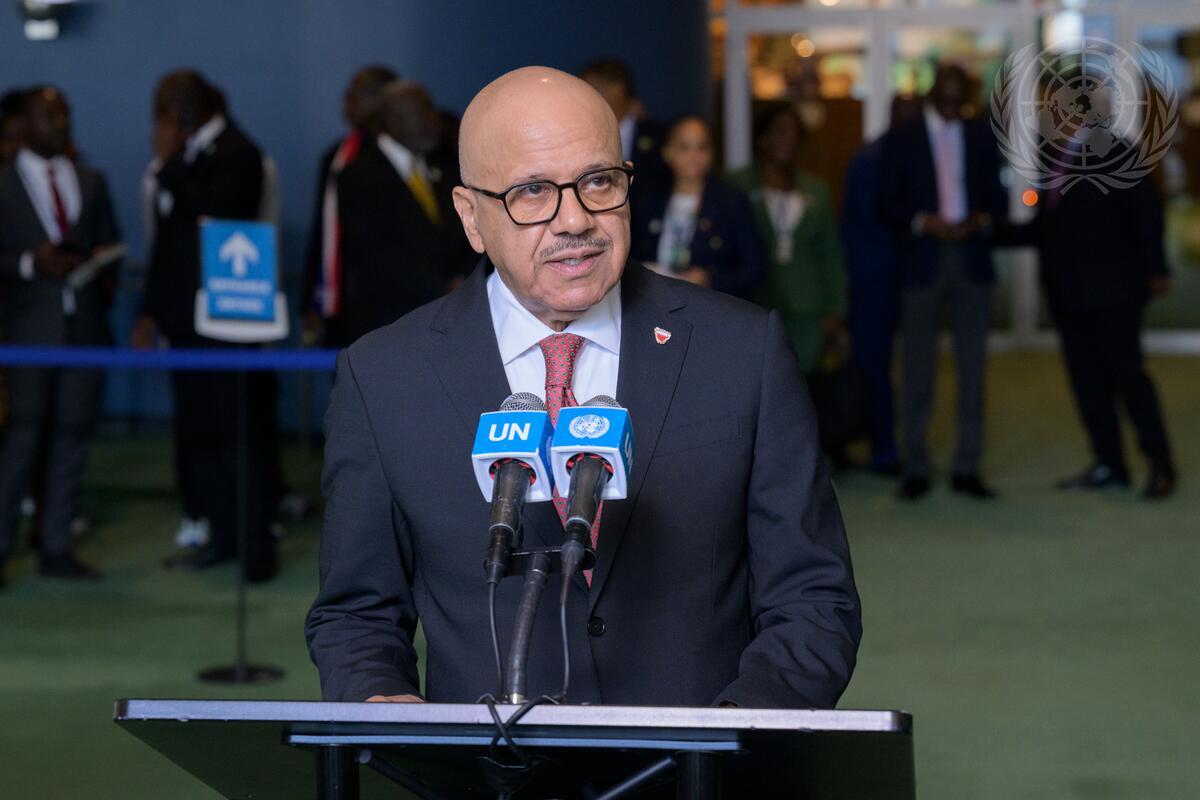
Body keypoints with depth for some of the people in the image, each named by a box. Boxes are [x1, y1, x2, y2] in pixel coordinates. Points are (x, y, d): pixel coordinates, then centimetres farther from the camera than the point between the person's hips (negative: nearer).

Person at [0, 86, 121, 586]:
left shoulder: (91, 183, 15)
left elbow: (111, 242, 17)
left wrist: (105, 271, -2)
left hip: (86, 324, 4)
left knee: (73, 435, 4)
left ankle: (57, 548, 10)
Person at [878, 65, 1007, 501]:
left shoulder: (981, 135, 10)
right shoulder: (902, 139, 2)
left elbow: (997, 197, 11)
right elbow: (887, 206, -1)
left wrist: (981, 220, -10)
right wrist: (924, 222, -17)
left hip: (972, 259, 2)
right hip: (922, 263, -2)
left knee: (972, 366, 4)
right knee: (918, 368, 0)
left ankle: (967, 468, 9)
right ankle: (916, 470, 7)